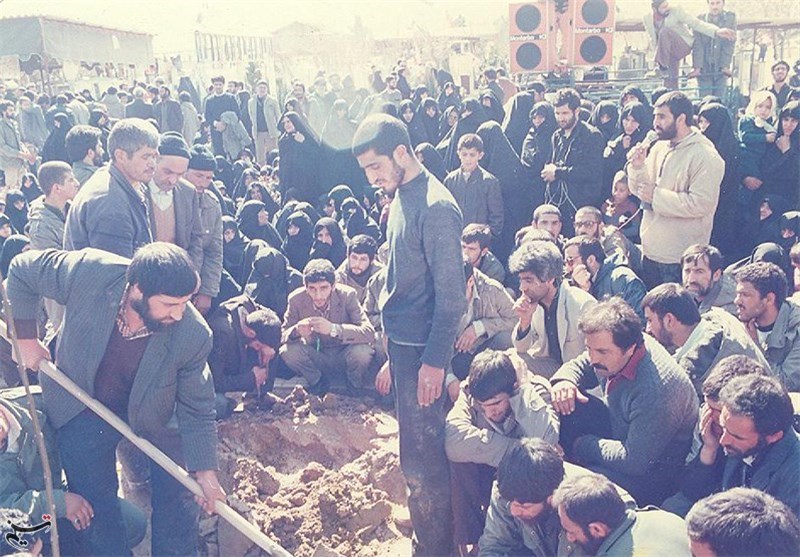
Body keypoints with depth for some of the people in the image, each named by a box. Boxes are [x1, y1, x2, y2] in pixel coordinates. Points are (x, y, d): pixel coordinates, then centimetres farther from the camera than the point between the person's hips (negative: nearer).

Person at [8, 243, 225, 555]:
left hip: (156, 415, 0)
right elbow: (21, 270, -12)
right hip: (83, 412, 1)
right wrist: (25, 337, -11)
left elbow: (197, 409, -16)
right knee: (93, 505, 12)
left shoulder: (193, 336, -32)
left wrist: (205, 472, -14)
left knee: (177, 495, 7)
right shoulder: (88, 272, -34)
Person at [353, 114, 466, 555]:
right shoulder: (401, 194, 9)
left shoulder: (435, 207, -19)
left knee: (421, 455, 0)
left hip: (421, 345, -9)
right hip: (401, 338, 9)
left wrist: (434, 361, -20)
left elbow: (452, 293, -20)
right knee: (415, 444, 21)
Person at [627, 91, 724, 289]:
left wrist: (656, 196, -19)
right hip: (650, 251, 7)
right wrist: (637, 168, -8)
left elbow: (702, 204, -24)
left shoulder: (705, 156, -15)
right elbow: (640, 190, 13)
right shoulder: (659, 147, 9)